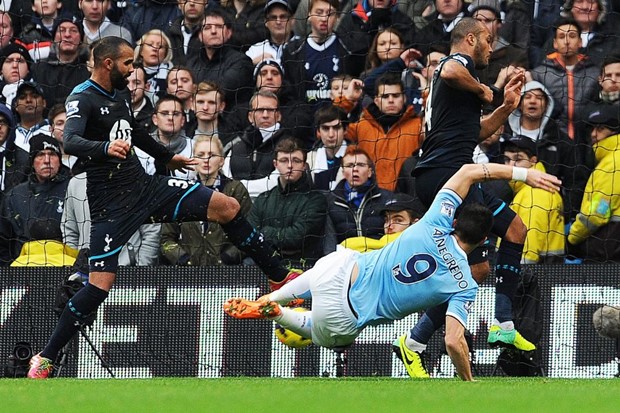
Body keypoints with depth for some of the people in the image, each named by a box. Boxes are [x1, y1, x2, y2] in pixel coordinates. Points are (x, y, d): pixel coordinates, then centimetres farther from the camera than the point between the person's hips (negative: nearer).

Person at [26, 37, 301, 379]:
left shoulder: (119, 93, 10)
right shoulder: (82, 99, -15)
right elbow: (70, 142, -33)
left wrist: (168, 157, 44)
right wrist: (105, 148, -53)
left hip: (145, 185, 7)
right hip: (112, 204, -7)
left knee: (227, 207, -2)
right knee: (100, 285, -15)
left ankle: (279, 277, 11)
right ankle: (45, 358, -1)